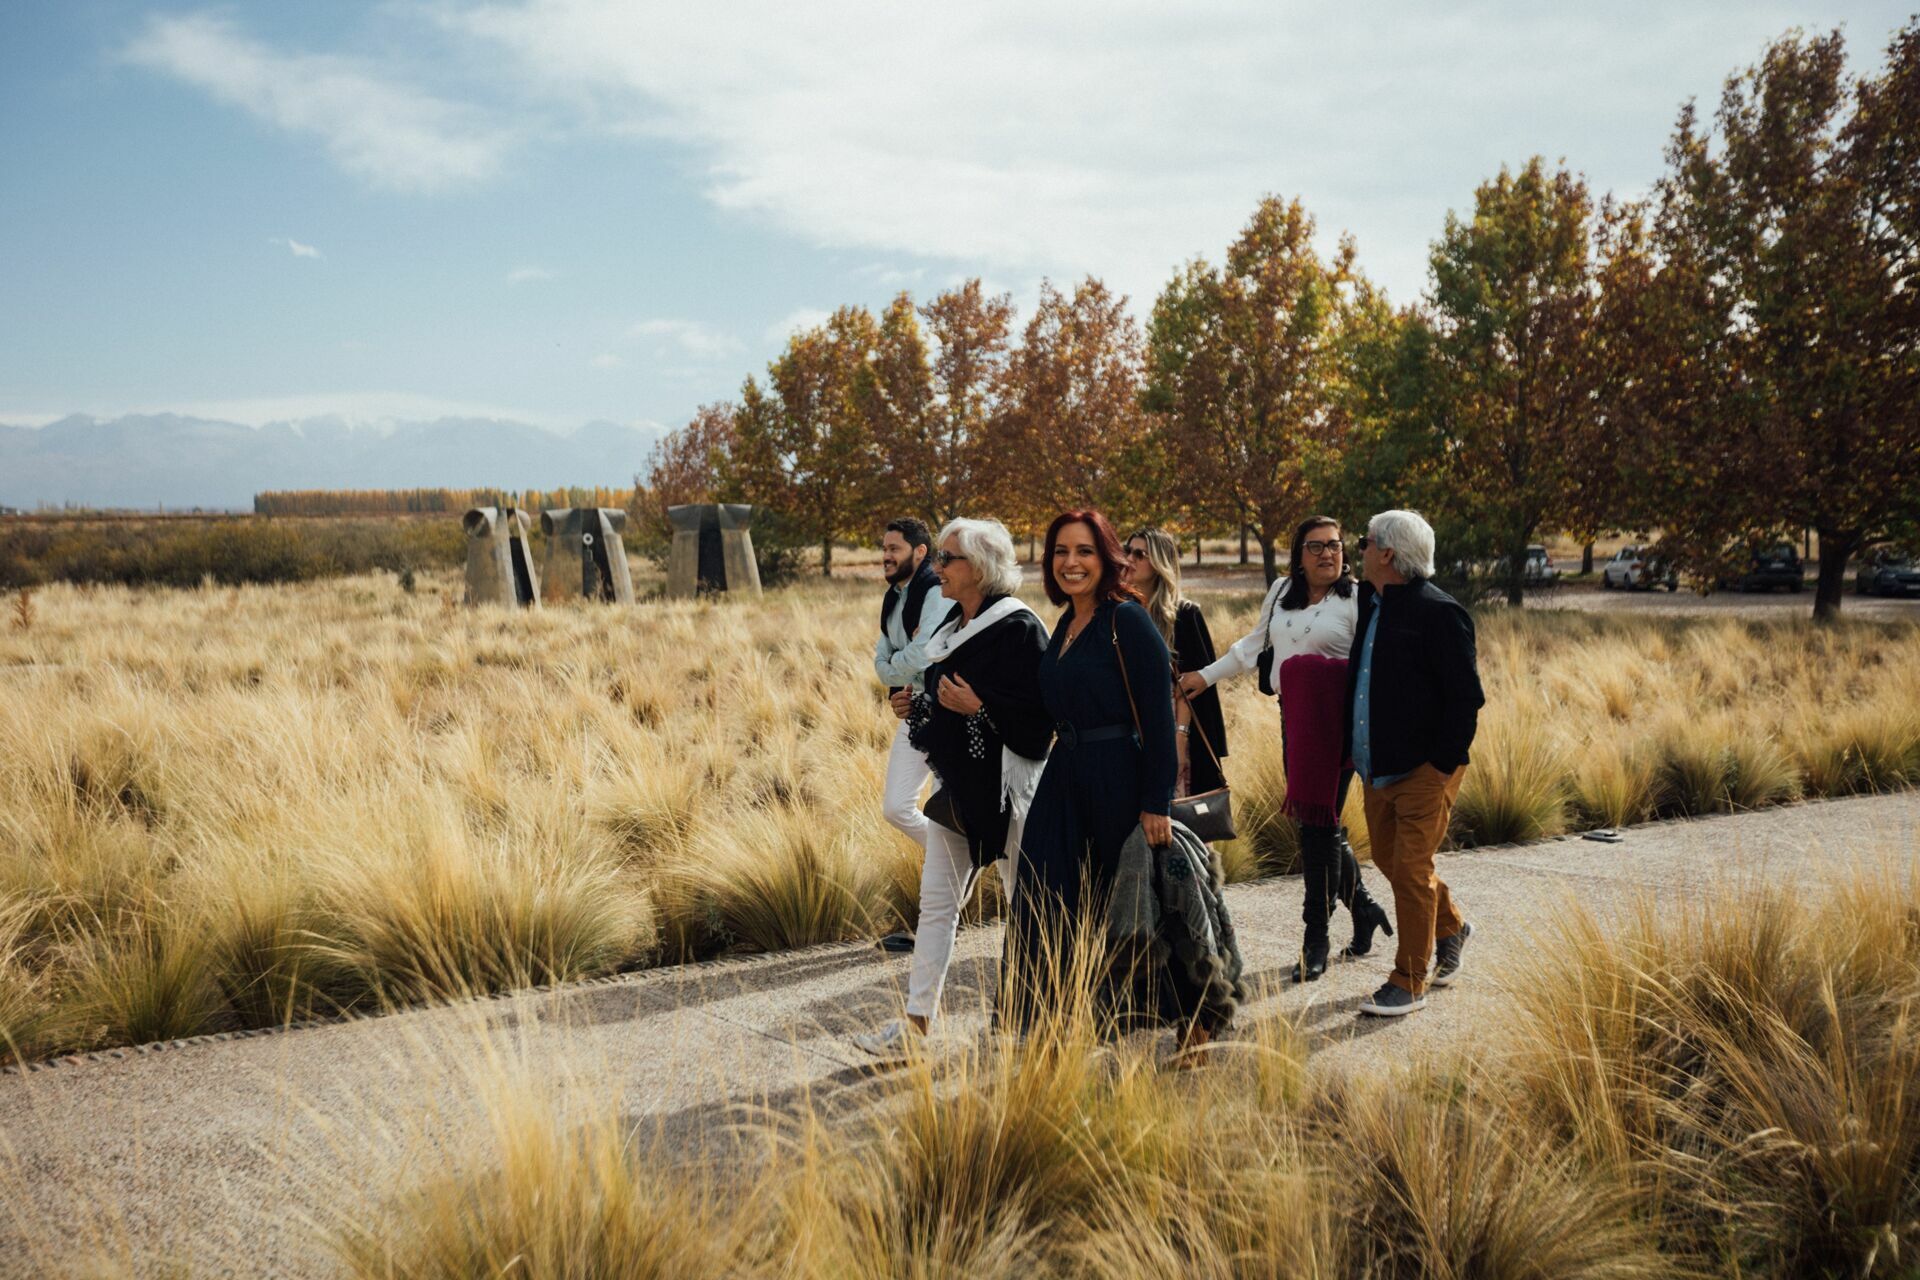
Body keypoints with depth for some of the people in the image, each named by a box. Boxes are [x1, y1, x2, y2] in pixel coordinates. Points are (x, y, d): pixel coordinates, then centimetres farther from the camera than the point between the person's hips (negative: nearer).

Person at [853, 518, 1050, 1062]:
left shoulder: (1019, 628, -14)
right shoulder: (951, 628, 11)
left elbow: (1042, 712, -21)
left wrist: (978, 707, -26)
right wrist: (916, 706, 3)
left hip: (1005, 788, -8)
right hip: (955, 784, 8)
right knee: (936, 903, 7)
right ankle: (916, 1021, 10)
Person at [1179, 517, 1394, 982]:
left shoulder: (1357, 599, -3)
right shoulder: (1282, 592, 13)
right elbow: (1254, 645, 23)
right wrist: (1206, 676, 19)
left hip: (1335, 722, -6)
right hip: (1293, 719, 6)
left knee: (1319, 822, -7)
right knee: (1315, 822, 8)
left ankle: (1316, 940, 1)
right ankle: (1363, 907, 29)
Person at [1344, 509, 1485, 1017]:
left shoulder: (1439, 612, -15)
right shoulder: (1371, 605, 10)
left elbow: (1466, 697, -15)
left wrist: (1444, 764, -16)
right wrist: (1357, 754, 14)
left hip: (1425, 770, -8)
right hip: (1378, 767, 8)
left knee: (1411, 870, -4)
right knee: (1389, 859, 18)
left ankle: (1409, 984, 7)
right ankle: (1450, 927, 42)